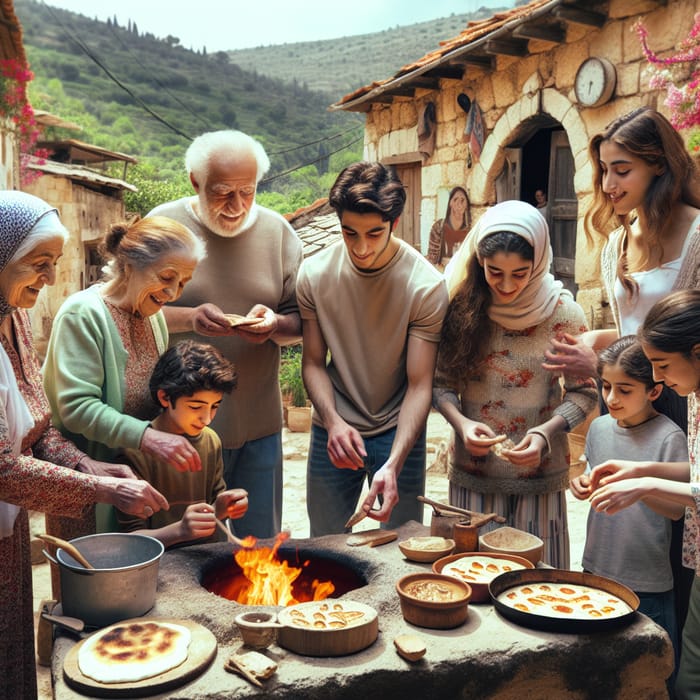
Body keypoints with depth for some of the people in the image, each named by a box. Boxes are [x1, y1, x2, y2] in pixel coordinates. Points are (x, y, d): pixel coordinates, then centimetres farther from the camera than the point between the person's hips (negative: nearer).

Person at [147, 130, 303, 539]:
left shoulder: (278, 232, 5)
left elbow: (302, 321, 7)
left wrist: (275, 325, -15)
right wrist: (189, 318, -21)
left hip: (259, 424, 3)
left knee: (262, 545, 14)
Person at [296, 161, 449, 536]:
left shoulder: (426, 285, -18)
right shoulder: (314, 274, -10)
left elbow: (419, 385, -17)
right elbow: (313, 362, -2)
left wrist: (393, 464, -28)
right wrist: (333, 421, -19)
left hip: (399, 432, -2)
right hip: (333, 428, 2)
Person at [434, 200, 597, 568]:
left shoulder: (563, 313, -8)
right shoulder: (461, 306, -6)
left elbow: (583, 392, -3)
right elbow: (441, 382, 0)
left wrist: (545, 433, -18)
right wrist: (461, 423, -17)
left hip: (540, 472, 0)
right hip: (472, 470, 1)